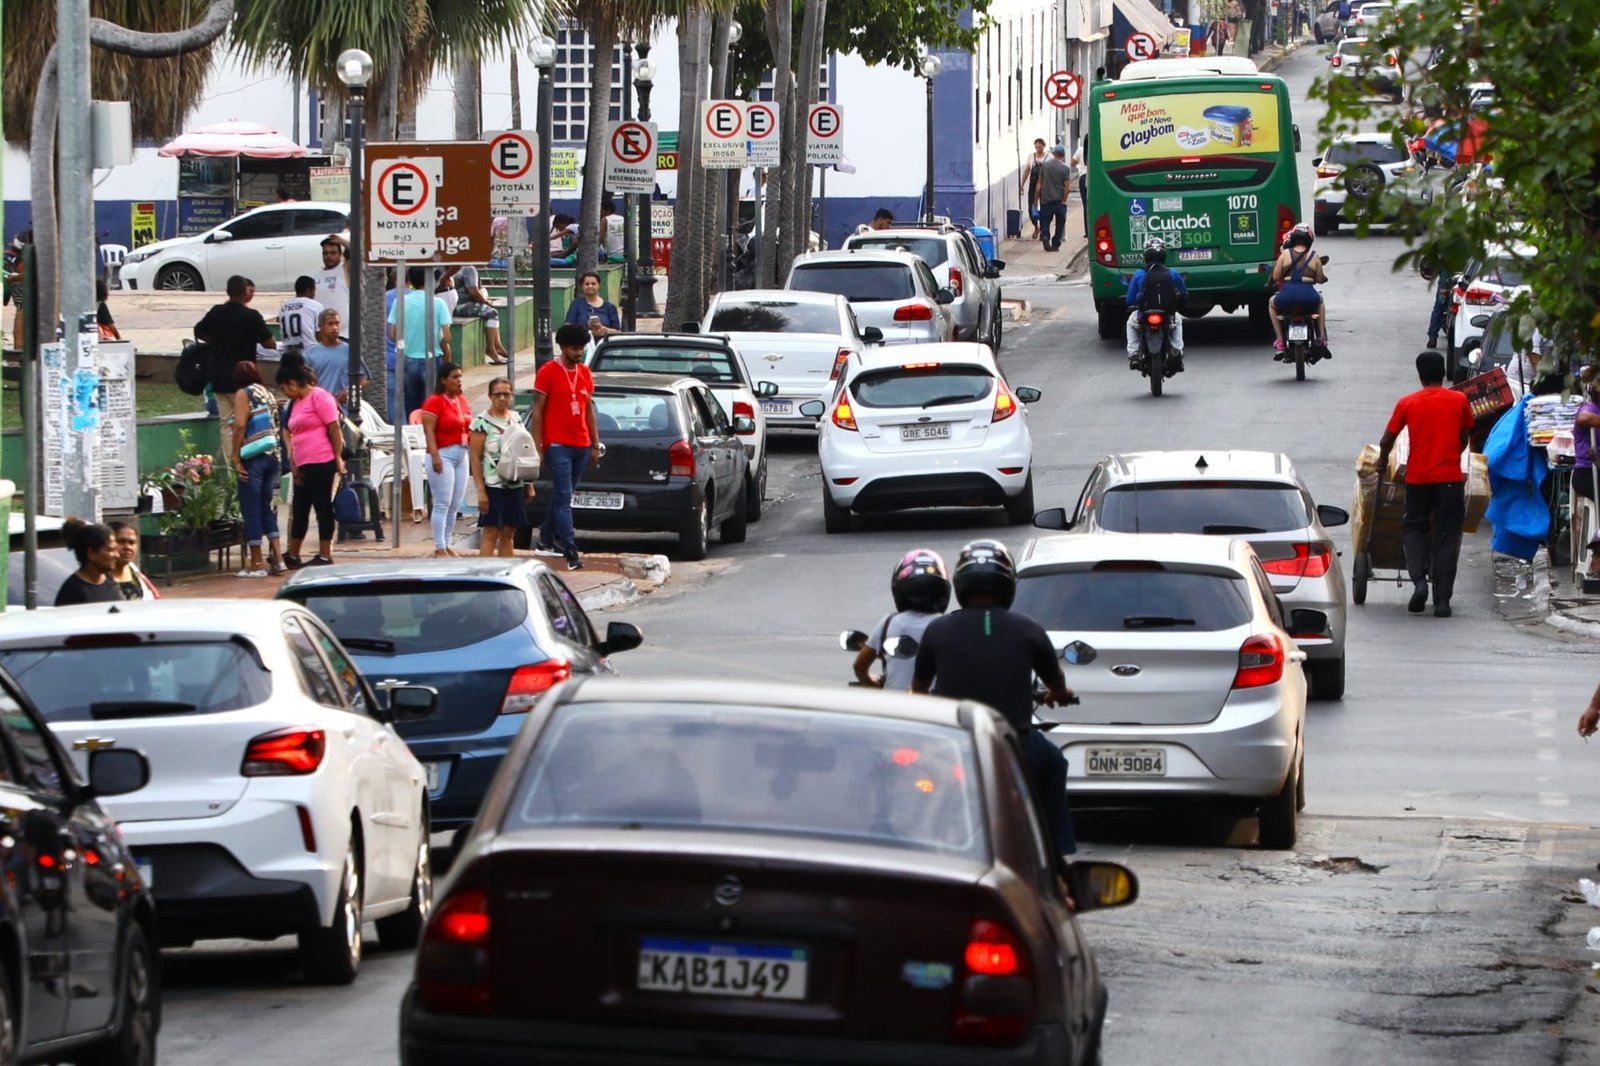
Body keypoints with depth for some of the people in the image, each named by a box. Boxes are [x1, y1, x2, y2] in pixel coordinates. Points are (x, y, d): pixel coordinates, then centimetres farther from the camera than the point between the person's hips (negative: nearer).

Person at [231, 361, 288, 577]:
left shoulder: (243, 394, -3)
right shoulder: (269, 395, 15)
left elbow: (240, 425, -14)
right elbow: (279, 428, 12)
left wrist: (236, 459, -12)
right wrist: (277, 455, 16)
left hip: (253, 459, -6)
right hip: (273, 456, 6)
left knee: (251, 510, 1)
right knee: (268, 508, 14)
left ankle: (256, 564, 3)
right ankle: (278, 558, 6)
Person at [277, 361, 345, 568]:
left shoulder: (318, 396, -8)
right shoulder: (296, 403, 18)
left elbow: (334, 428, -12)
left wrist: (338, 458, -15)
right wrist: (293, 462, 14)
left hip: (321, 463, -9)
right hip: (303, 466, 9)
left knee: (322, 508, -3)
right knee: (299, 510, 13)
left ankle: (325, 556, 2)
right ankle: (292, 556, 21)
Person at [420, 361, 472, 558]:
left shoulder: (462, 400, 14)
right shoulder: (435, 402, -10)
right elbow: (429, 431, -15)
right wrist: (435, 456, -23)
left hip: (461, 456, 8)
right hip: (443, 455, -8)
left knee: (455, 505, 9)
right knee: (443, 504, -8)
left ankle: (446, 544, 17)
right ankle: (439, 548, -7)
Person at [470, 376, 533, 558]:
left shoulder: (516, 419, 11)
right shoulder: (482, 422, -6)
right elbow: (475, 458, -9)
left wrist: (529, 485, 13)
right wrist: (481, 490, -15)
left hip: (515, 486, 5)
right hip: (493, 486, -5)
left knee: (508, 534, 8)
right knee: (491, 532, -7)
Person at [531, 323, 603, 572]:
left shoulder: (585, 374, 12)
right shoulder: (548, 372, -6)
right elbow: (537, 411, -6)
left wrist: (595, 444, 14)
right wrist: (538, 447, -11)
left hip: (581, 446, 6)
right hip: (558, 445, -6)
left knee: (561, 496, 14)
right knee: (564, 499, -10)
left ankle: (546, 542, 25)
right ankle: (571, 553, -16)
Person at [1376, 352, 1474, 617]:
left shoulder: (1407, 403, 2)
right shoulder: (1459, 401, 3)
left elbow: (1387, 440, 9)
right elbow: (1464, 439, 13)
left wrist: (1382, 461, 28)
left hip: (1418, 476, 0)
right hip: (1450, 476, 0)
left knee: (1415, 528, 15)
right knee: (1447, 535, 4)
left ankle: (1419, 581, -9)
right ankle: (1442, 599, -1)